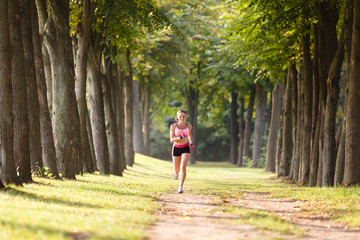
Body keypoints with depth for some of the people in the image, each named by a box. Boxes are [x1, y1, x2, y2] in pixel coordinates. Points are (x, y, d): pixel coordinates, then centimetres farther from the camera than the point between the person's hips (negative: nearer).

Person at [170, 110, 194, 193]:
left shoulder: (189, 125, -1)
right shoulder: (173, 126, -9)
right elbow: (171, 139, -11)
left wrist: (191, 143, 11)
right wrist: (180, 137, -26)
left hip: (185, 148, 0)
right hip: (176, 148, 0)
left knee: (183, 167, -19)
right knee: (177, 169, 10)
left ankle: (181, 187, -17)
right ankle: (176, 172, 50)